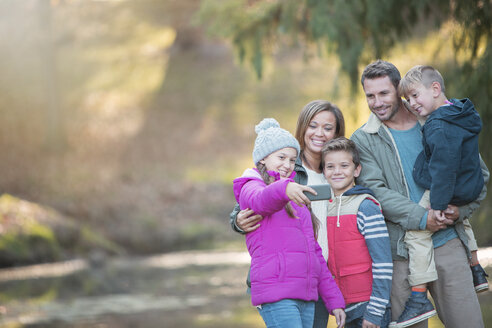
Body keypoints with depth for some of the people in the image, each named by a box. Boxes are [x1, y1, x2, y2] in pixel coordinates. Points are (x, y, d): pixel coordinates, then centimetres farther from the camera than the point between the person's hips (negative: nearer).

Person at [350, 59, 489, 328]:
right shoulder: (362, 140, 4)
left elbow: (479, 172, 14)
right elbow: (375, 191, -9)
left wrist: (461, 210, -4)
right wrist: (421, 217, -19)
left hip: (447, 243, 2)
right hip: (400, 250, -1)